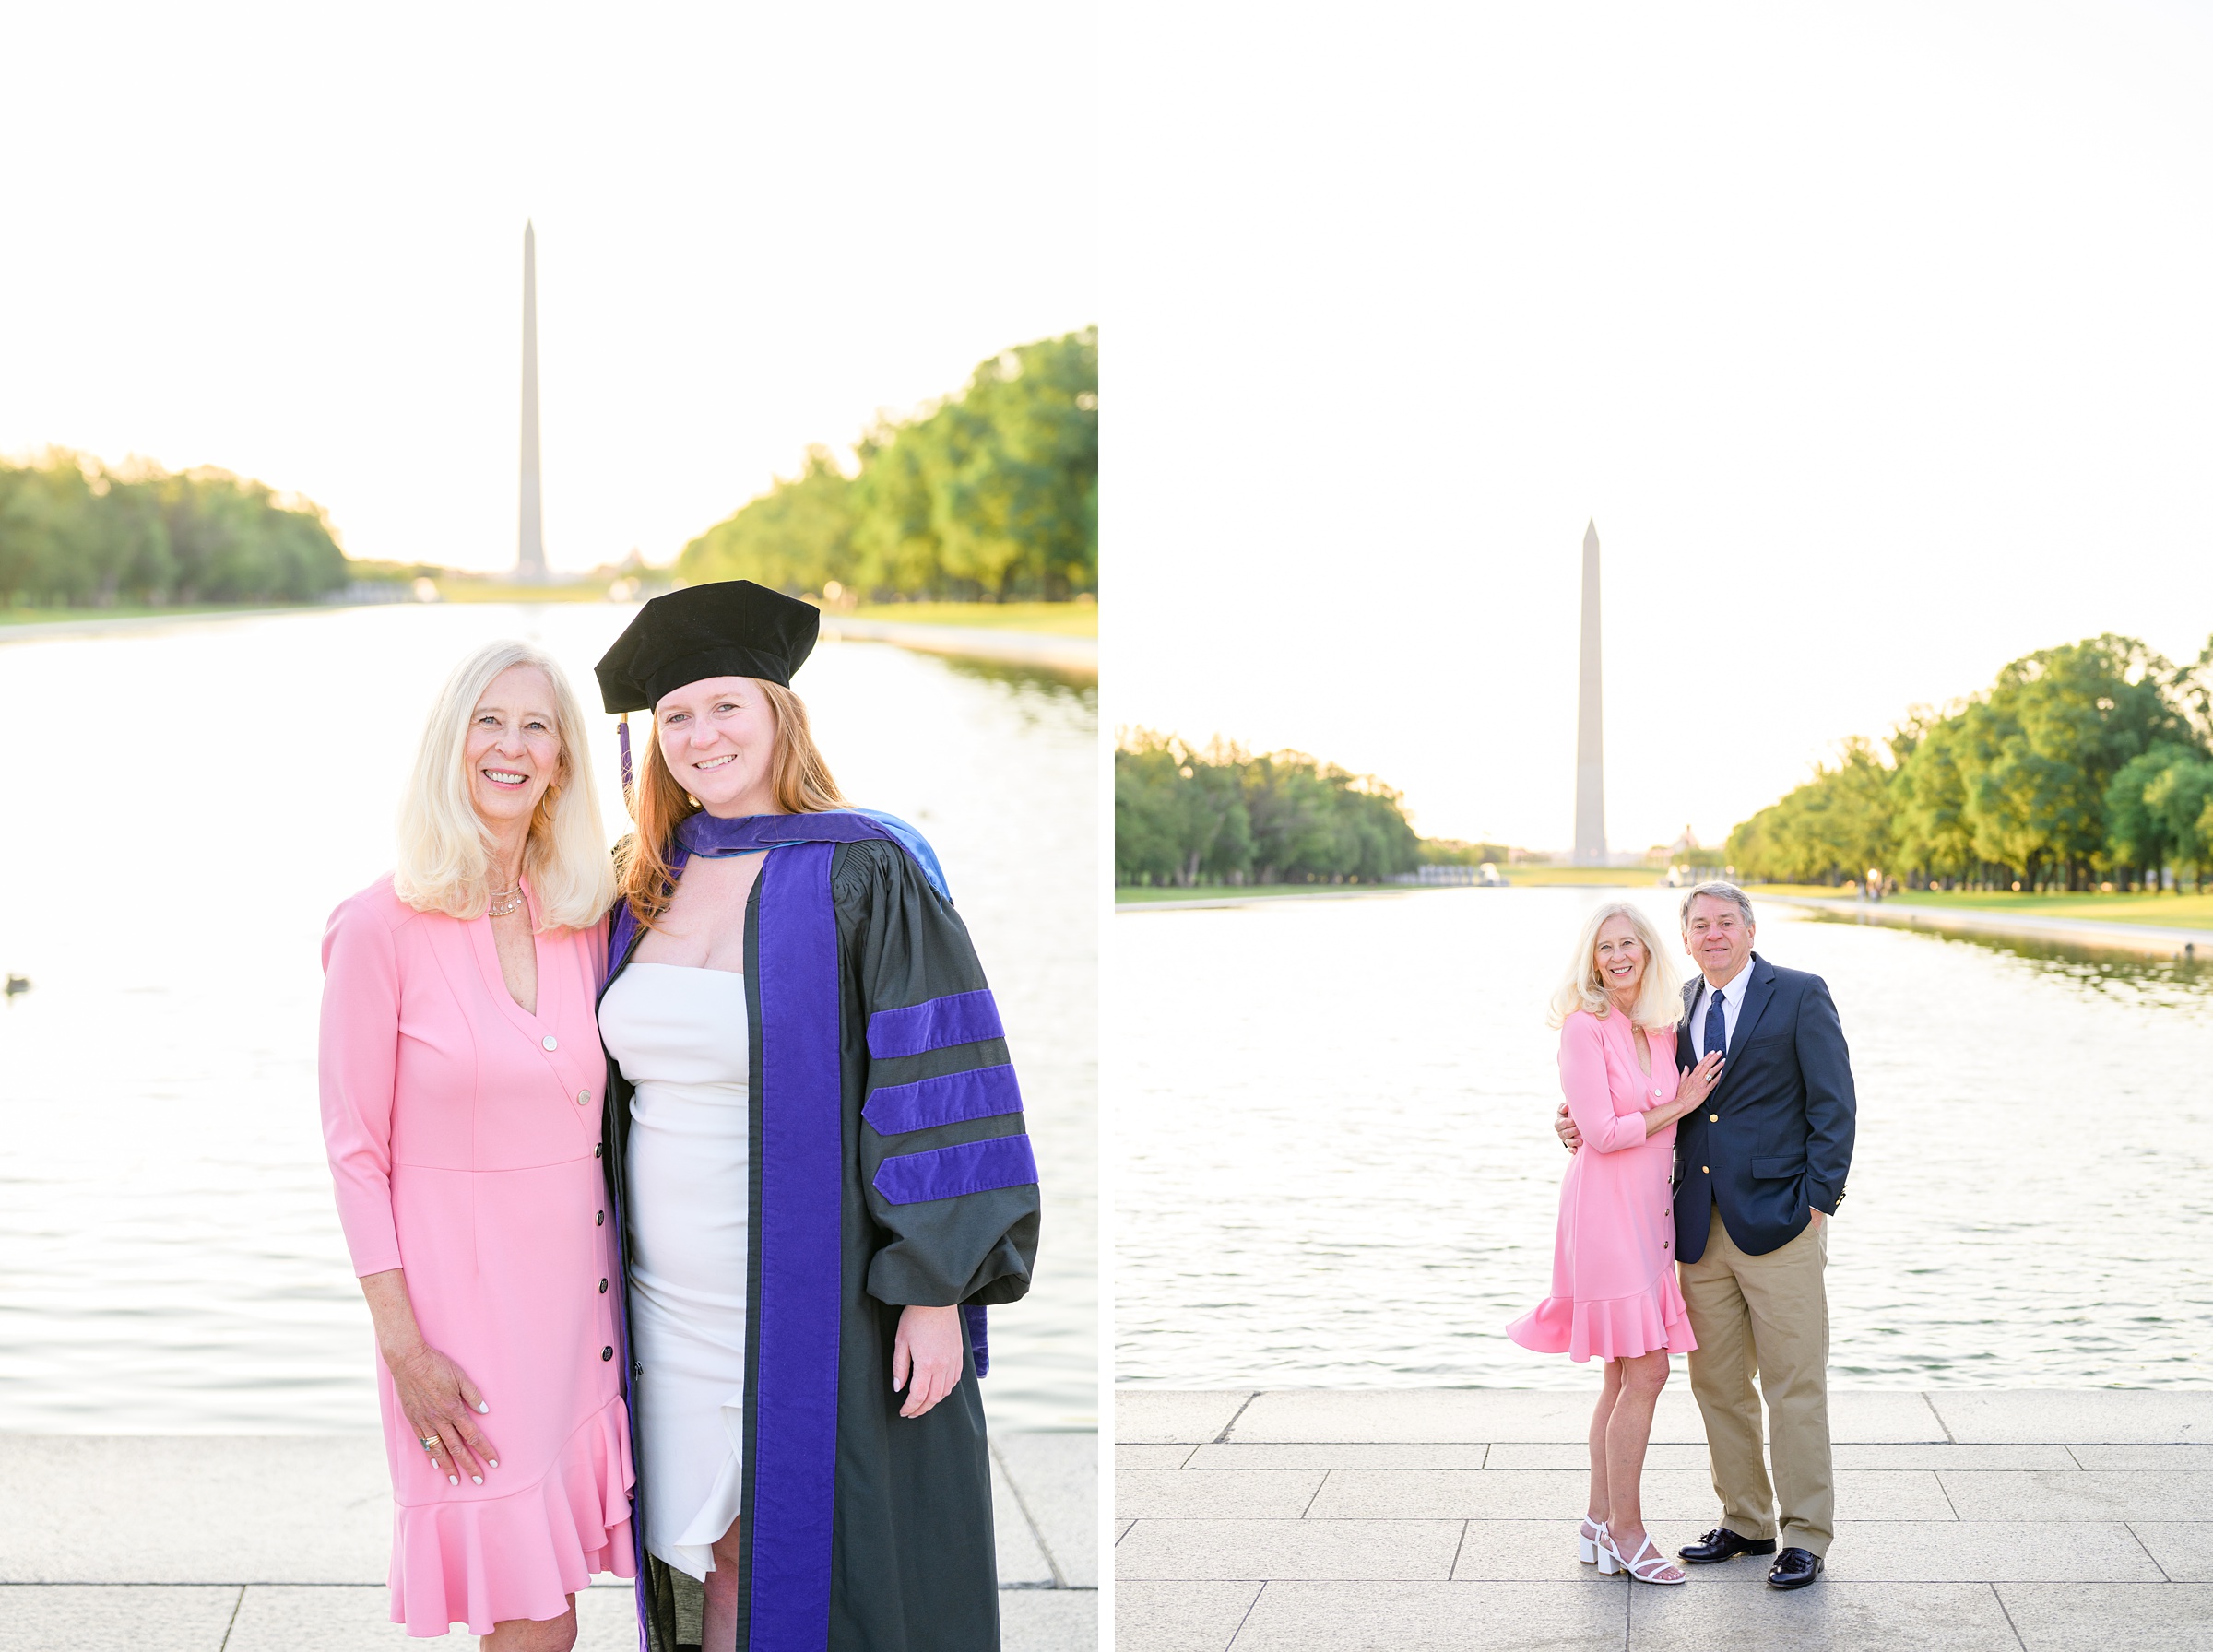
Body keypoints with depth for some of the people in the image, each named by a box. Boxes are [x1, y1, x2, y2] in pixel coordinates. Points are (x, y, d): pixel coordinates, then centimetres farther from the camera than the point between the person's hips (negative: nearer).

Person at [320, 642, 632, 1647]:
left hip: (579, 1290, 4)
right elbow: (356, 1152, -7)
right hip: (461, 1292, -4)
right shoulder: (382, 927, -9)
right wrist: (402, 1345, -11)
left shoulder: (589, 918, 5)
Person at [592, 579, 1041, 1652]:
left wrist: (938, 1293, -17)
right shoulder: (648, 888, 8)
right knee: (711, 1559, 11)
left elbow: (942, 1085, -12)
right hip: (673, 1302, 5)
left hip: (818, 1304, -5)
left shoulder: (864, 875, -10)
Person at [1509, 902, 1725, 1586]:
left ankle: (1599, 1523, 18)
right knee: (1644, 1371, -9)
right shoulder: (1584, 1028, -11)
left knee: (1625, 1376, 10)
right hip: (1605, 1204, -7)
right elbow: (1601, 1132, -15)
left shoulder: (1664, 1031, 11)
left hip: (1649, 1211, 7)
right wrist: (1676, 1107, -7)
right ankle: (1625, 1530, 0)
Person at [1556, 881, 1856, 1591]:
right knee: (1717, 1382, 11)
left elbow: (1833, 1106, -4)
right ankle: (1746, 1520, 25)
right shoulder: (1676, 1008, 13)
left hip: (1778, 1220, -5)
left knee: (1794, 1385, -1)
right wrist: (1590, 1127, -2)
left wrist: (1818, 1201, -11)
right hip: (1702, 1227, 5)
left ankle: (1806, 1534, 8)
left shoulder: (1801, 996, -2)